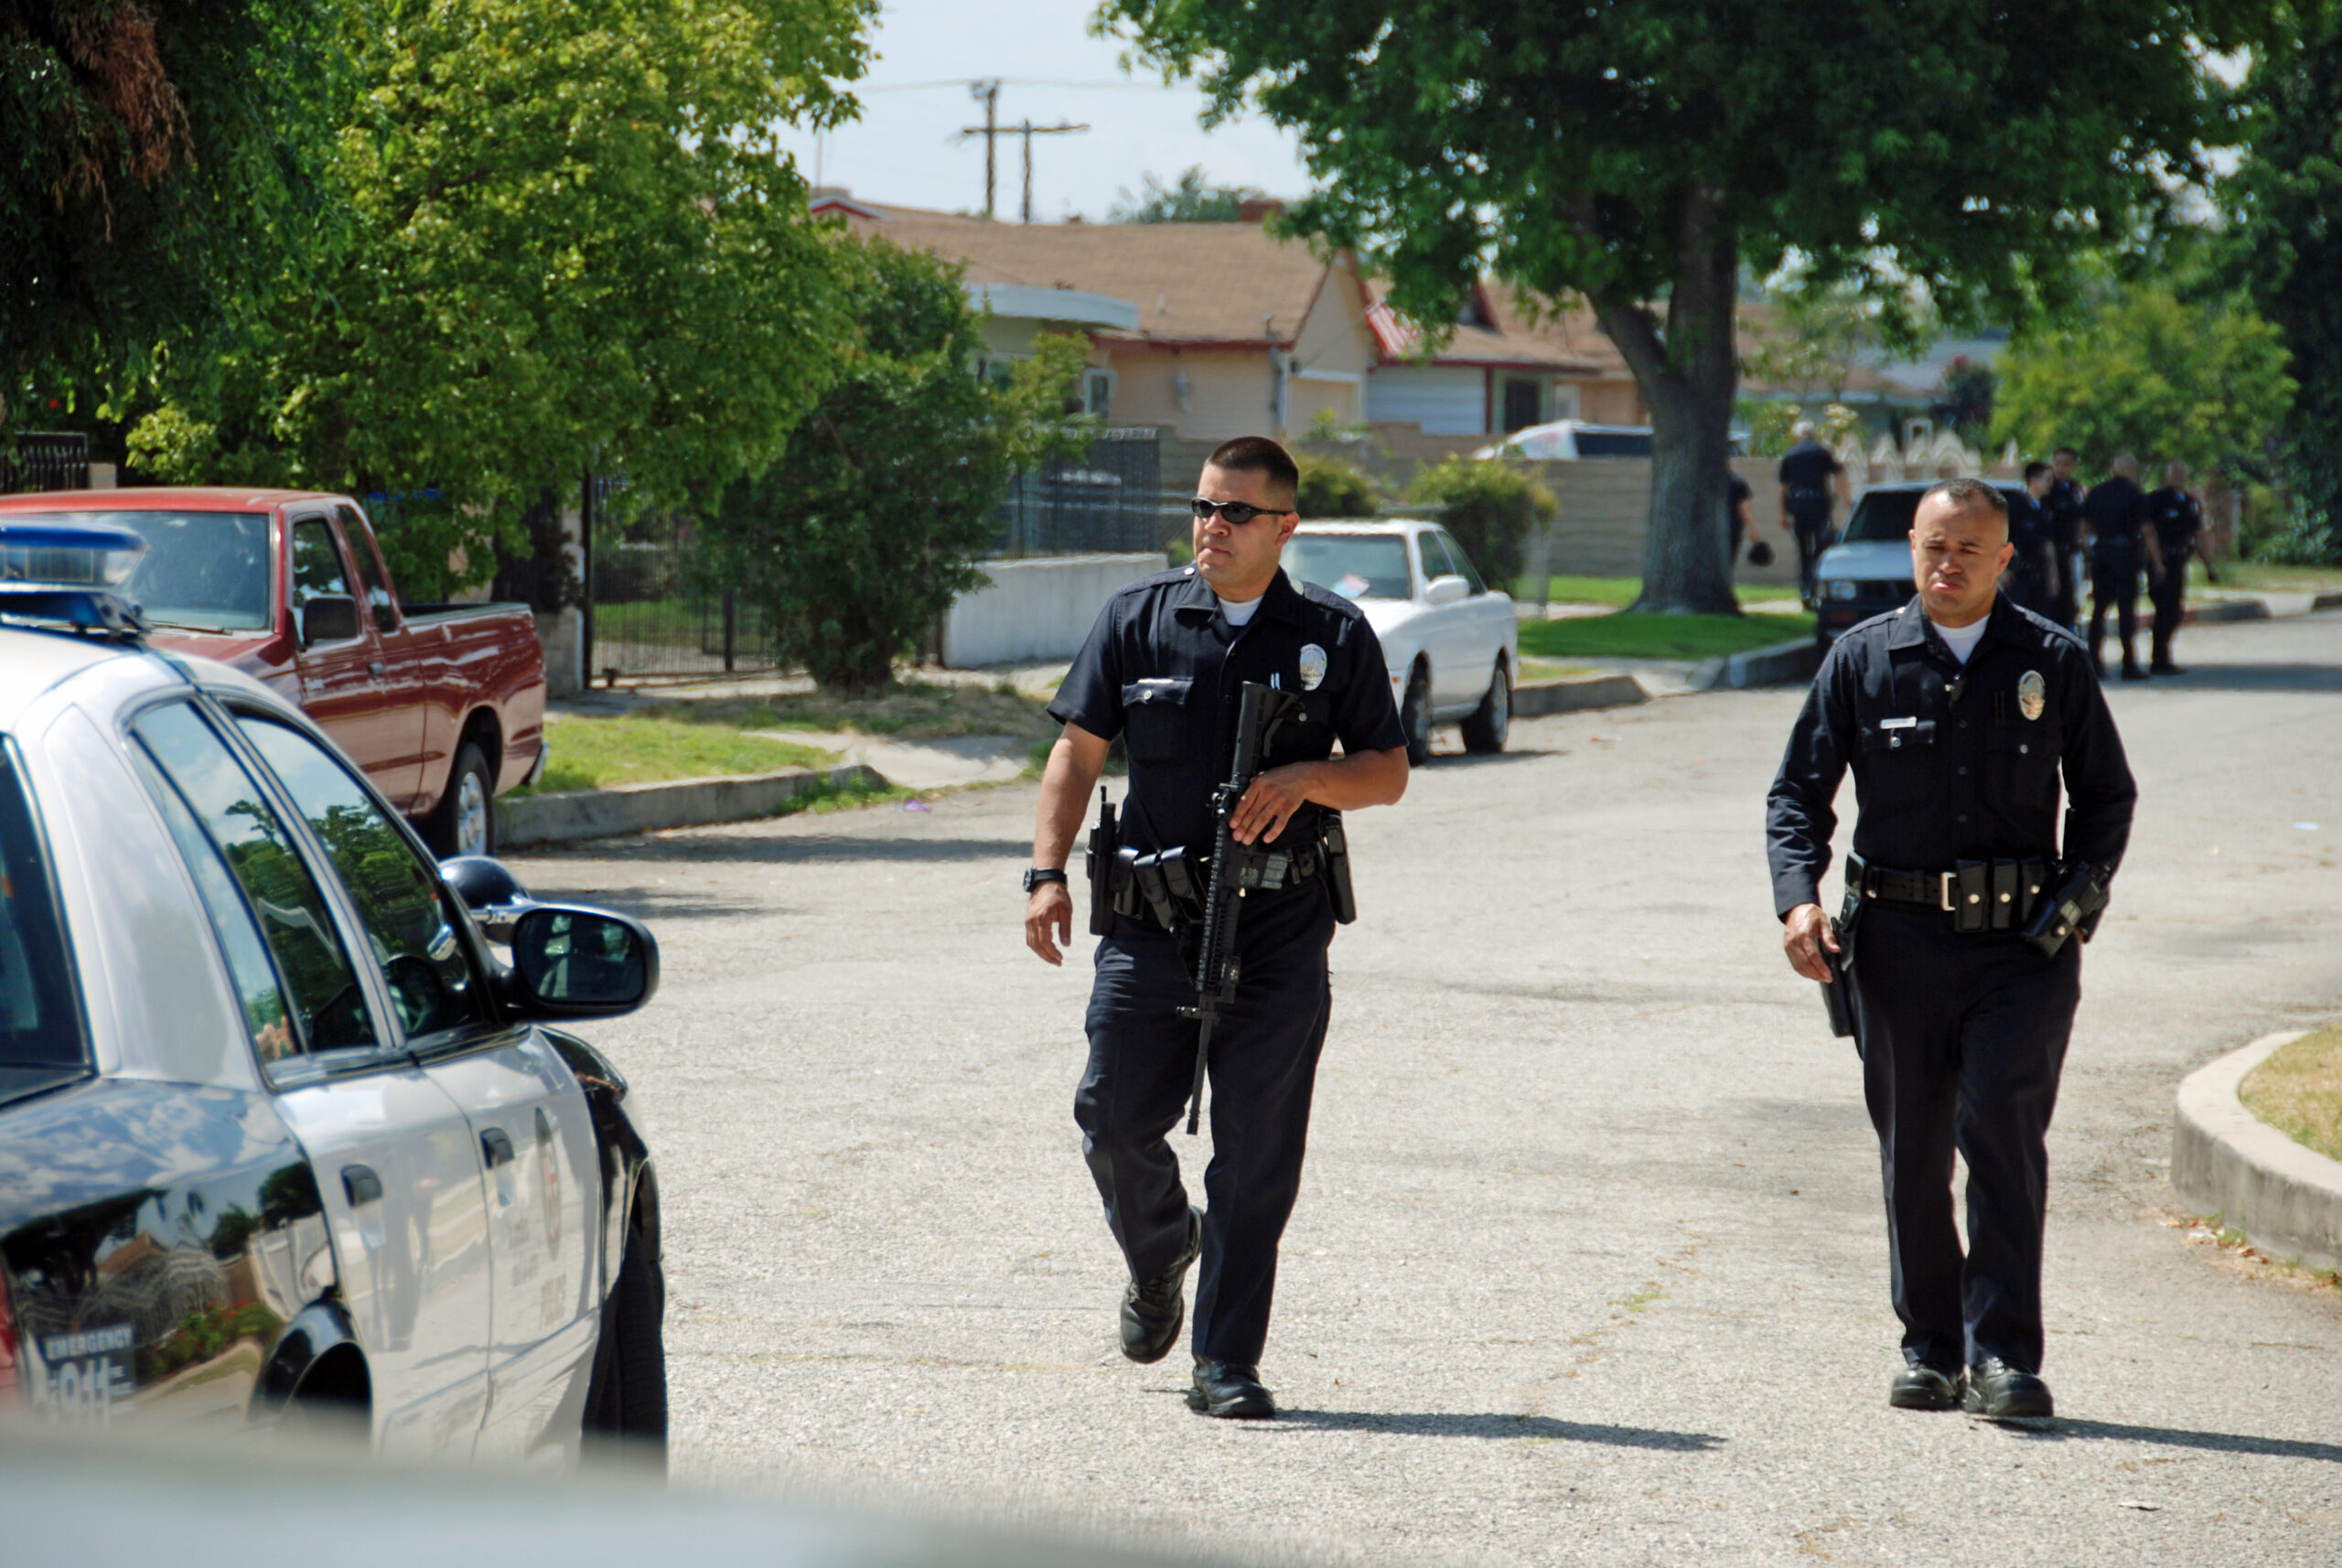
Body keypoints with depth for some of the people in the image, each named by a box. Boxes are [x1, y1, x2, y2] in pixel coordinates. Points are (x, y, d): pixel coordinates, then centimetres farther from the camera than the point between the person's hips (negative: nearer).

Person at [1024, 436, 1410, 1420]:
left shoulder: (1334, 636, 6)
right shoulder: (1138, 620, 7)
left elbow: (1388, 772, 9)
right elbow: (1077, 754, 7)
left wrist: (1306, 778, -11)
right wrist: (1048, 874, -5)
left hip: (1282, 929, -1)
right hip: (1154, 913, 1)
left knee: (1256, 1154, -2)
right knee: (1115, 1119, -2)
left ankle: (1227, 1362, 5)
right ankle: (1160, 1255, 31)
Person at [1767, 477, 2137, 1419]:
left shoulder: (2053, 662, 6)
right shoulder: (1863, 660, 6)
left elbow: (2107, 795, 17)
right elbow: (1798, 793, 7)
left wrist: (2085, 885, 1)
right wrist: (1798, 897, -9)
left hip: (2021, 947, -1)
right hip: (1898, 943, 1)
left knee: (2003, 1136, -13)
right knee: (1912, 1156, 7)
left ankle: (2003, 1357, -10)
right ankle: (1929, 1350, 19)